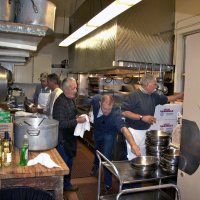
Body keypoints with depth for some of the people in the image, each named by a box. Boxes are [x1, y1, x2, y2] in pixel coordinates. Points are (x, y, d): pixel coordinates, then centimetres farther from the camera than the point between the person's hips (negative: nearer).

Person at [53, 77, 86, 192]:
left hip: (70, 137, 10)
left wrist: (79, 118, 1)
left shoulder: (71, 99, 6)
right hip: (63, 139, -9)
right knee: (65, 162, 6)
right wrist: (77, 121, -28)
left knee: (69, 161, 21)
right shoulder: (60, 103, -24)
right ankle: (65, 185, 26)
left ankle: (67, 183, 39)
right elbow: (60, 124, -27)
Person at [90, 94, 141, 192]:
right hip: (98, 130, 5)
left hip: (109, 133, -4)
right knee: (97, 148, 28)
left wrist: (133, 144, -73)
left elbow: (124, 128, -60)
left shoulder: (115, 113, -45)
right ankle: (96, 164, 62)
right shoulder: (96, 99, -34)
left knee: (106, 156, -12)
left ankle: (108, 184, 12)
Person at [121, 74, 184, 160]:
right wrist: (142, 117, -23)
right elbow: (124, 112, -19)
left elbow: (168, 98, 19)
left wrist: (183, 94, 12)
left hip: (146, 131, 7)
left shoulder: (154, 96, 7)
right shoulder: (134, 96, -16)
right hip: (134, 131, -7)